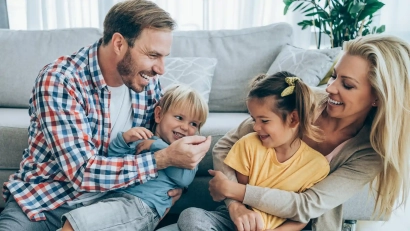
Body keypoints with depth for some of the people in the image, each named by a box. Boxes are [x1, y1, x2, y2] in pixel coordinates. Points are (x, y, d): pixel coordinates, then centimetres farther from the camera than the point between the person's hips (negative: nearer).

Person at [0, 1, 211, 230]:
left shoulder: (149, 83, -7)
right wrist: (165, 159, -30)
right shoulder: (58, 81, -23)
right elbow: (83, 171, -27)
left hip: (106, 199, 5)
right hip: (45, 200, -5)